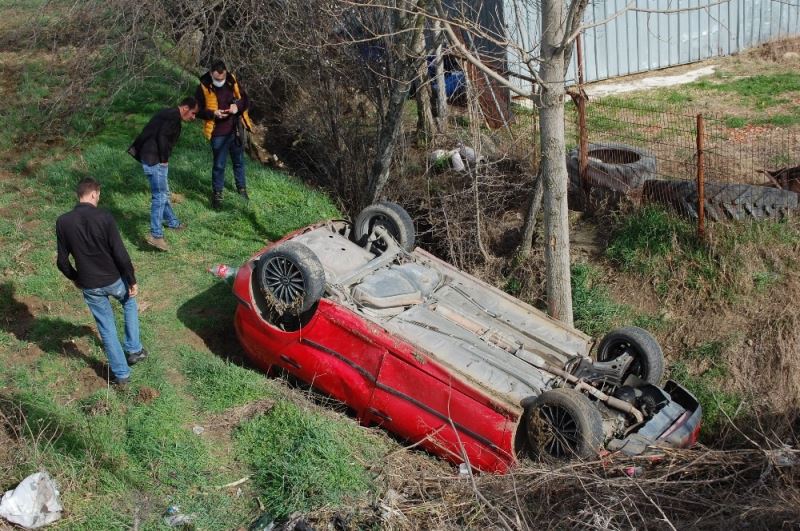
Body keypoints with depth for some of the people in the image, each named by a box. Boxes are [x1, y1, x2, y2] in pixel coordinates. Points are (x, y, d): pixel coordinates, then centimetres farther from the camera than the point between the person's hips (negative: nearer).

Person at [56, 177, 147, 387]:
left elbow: (62, 261, -2)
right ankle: (134, 350, 30)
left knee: (106, 328, 16)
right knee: (129, 303, 31)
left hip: (90, 286, 2)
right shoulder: (104, 217, -18)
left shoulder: (63, 222, -9)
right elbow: (120, 254, -17)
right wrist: (132, 281, -5)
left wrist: (75, 278, 17)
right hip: (114, 280, -2)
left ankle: (121, 374, 25)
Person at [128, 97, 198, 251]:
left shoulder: (168, 113, 19)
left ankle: (172, 222, 38)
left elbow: (152, 133, 20)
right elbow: (162, 137, -23)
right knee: (160, 196, -10)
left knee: (164, 192, 23)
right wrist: (164, 159, -14)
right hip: (154, 160, -10)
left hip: (150, 157, 10)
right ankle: (155, 235, -13)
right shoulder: (174, 117, -12)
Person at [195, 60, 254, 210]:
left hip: (236, 130, 3)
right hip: (218, 133, -3)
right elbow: (198, 110, -6)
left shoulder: (233, 82, -4)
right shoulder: (203, 87, -12)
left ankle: (242, 188, 36)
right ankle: (217, 194, 19)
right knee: (219, 165, 5)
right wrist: (213, 113, -23)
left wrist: (238, 105, -16)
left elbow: (246, 100, 5)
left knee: (239, 161, 18)